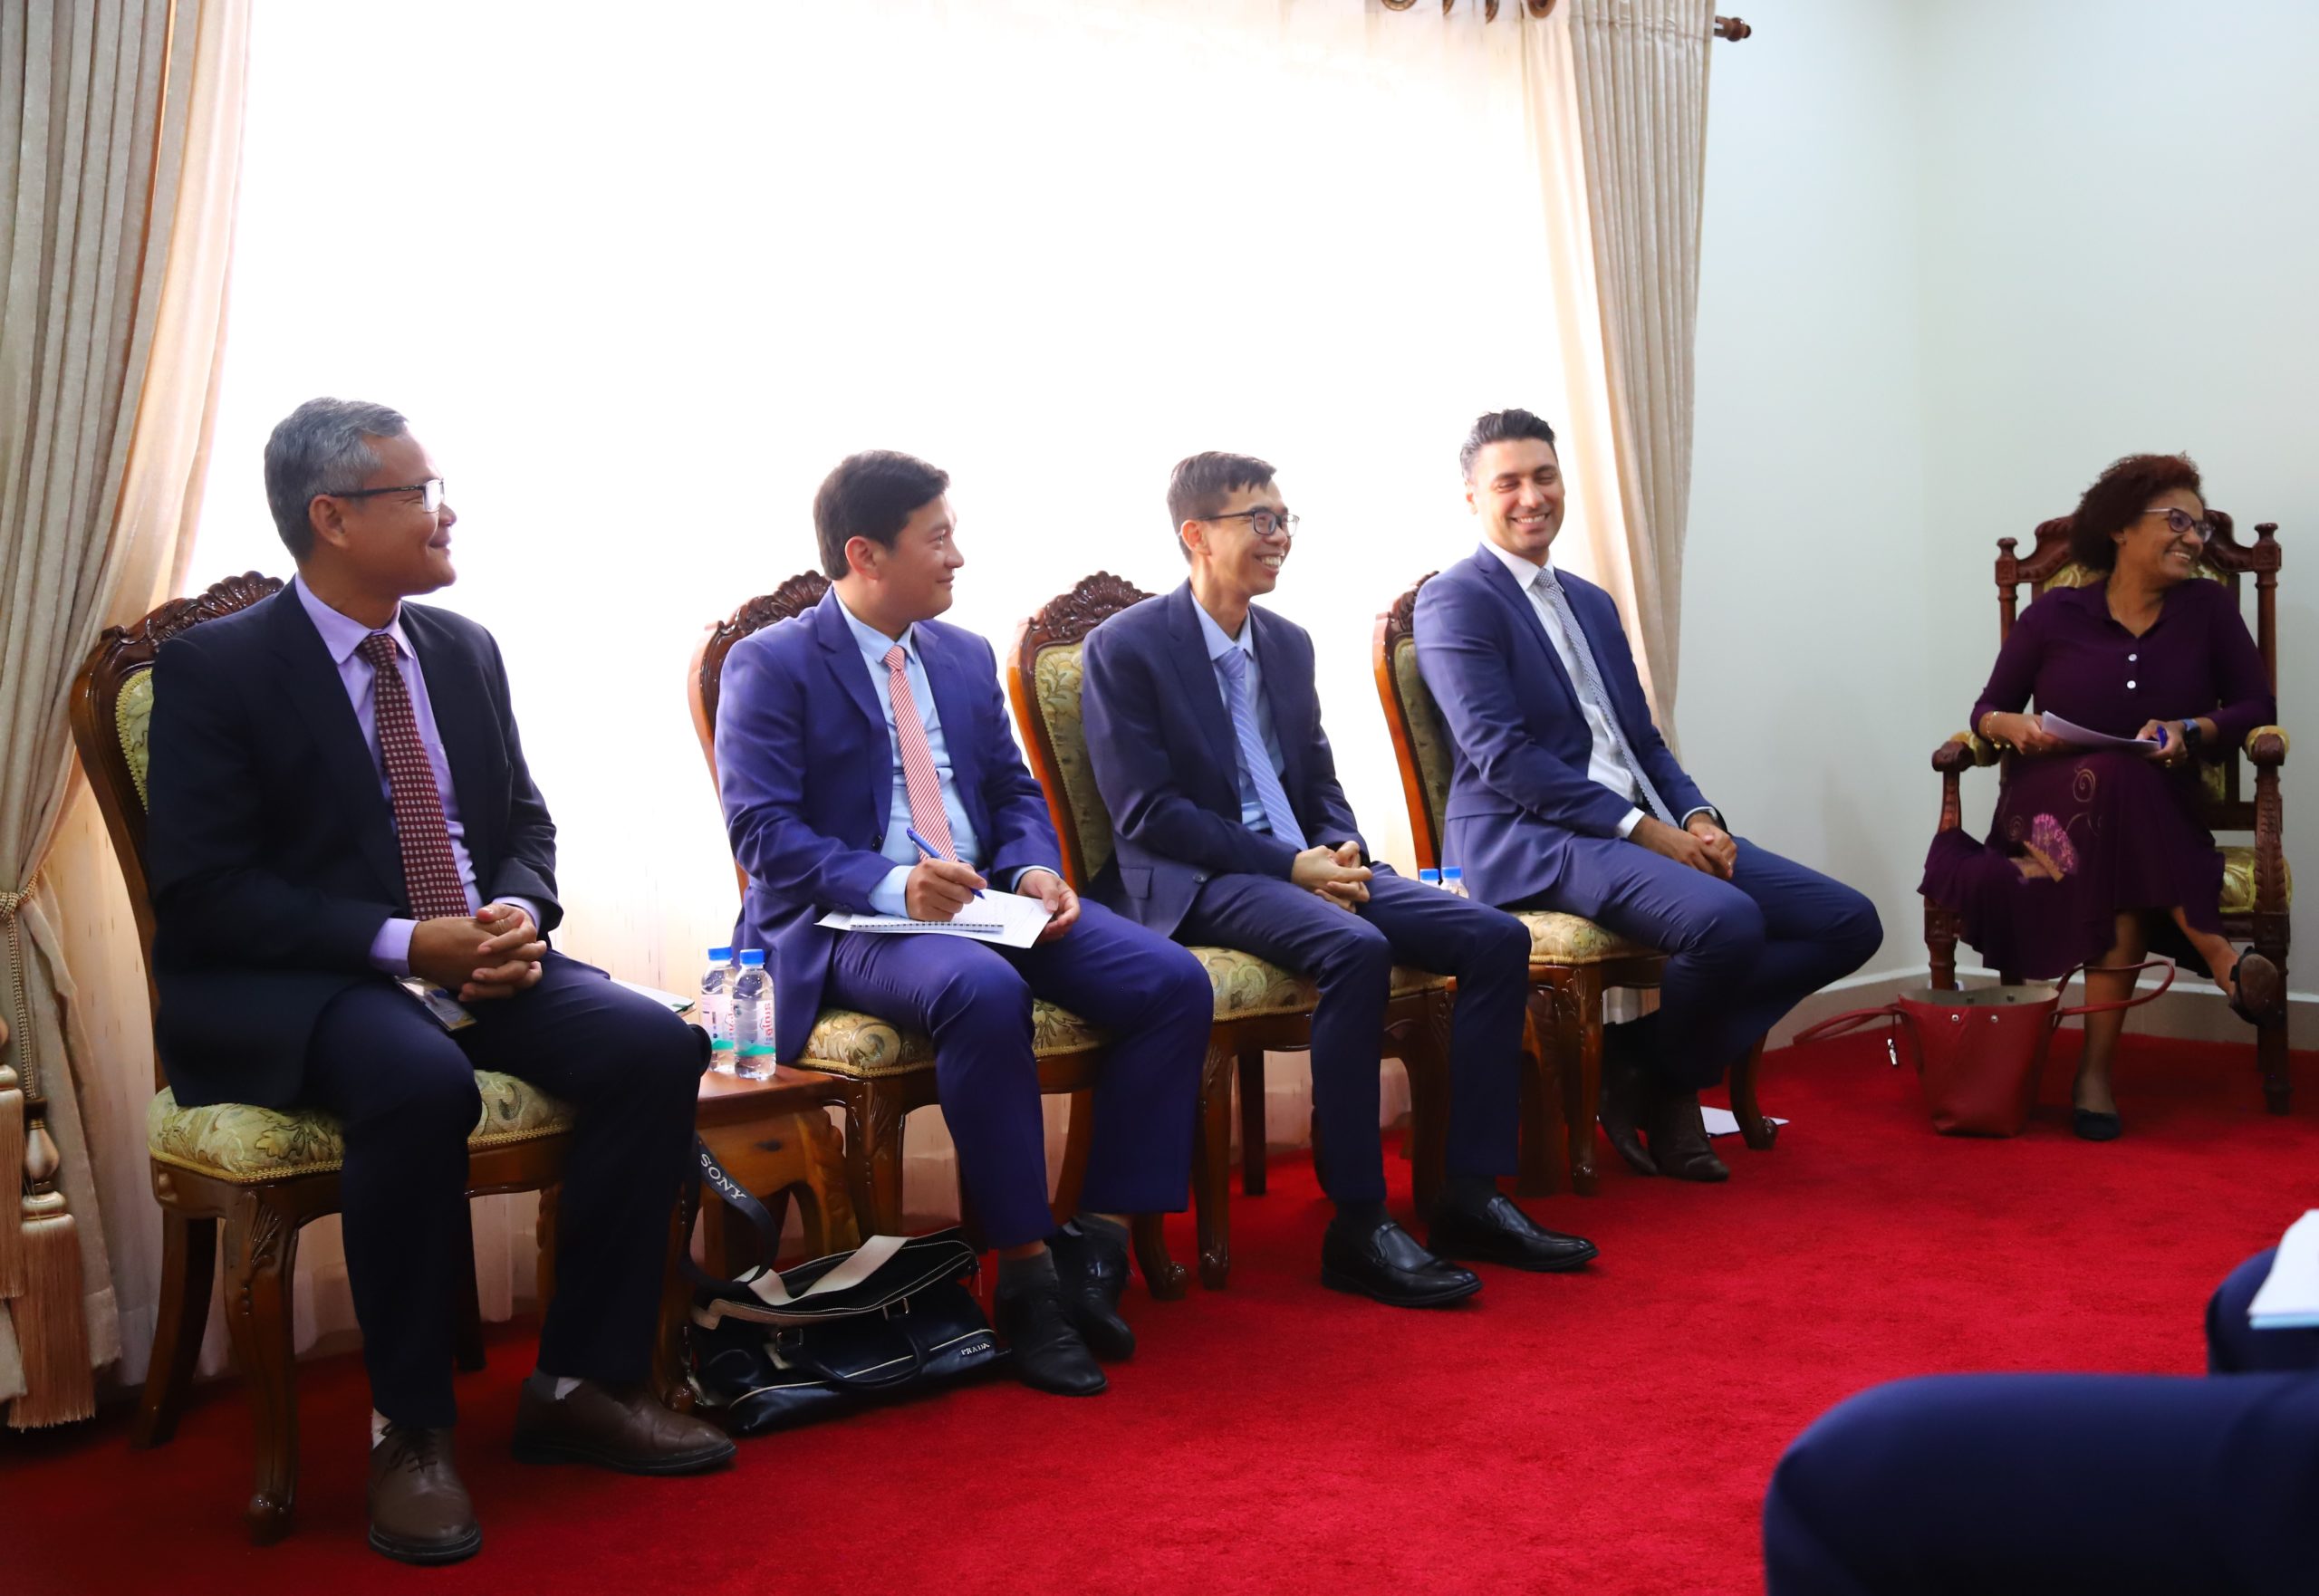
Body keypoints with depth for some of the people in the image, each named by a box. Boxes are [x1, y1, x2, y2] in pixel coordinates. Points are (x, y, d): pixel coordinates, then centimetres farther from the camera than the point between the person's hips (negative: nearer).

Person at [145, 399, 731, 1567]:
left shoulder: (464, 648, 11)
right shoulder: (214, 667, -6)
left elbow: (524, 823, 16)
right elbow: (202, 892, -12)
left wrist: (517, 913, -8)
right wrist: (401, 943, -21)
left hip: (470, 956, 6)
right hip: (287, 987, -5)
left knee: (656, 1047, -19)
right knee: (422, 1085, -37)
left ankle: (581, 1386, -5)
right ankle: (408, 1430, -16)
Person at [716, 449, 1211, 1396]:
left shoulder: (966, 658, 18)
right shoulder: (771, 666, -2)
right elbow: (760, 828, -11)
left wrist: (1035, 868, -4)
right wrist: (890, 883, -26)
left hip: (986, 900, 7)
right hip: (843, 922, -6)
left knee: (1174, 983, -15)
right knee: (982, 991, -39)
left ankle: (1100, 1240, -9)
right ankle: (1027, 1275, -26)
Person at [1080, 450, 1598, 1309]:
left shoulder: (1288, 642, 17)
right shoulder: (1124, 647, -5)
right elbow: (1145, 813, -12)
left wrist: (1341, 850, -3)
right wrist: (1289, 864, -18)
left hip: (1305, 864, 7)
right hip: (1197, 883, -7)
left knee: (1497, 939, -10)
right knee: (1354, 949, -35)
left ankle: (1471, 1196, -5)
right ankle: (1357, 1225, -26)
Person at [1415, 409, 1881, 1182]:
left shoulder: (1593, 602, 23)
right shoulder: (1454, 601, -3)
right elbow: (1502, 756, -13)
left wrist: (1696, 816, 0)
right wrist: (1643, 828, -17)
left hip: (1650, 828, 9)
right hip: (1530, 838, -8)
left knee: (1849, 921, -3)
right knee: (1726, 920, -33)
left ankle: (1660, 1059, 2)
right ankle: (1659, 1076, -2)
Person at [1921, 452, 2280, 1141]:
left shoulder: (2208, 609, 6)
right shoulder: (2053, 616, 2)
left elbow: (2256, 708, 7)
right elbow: (1987, 709, 8)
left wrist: (2189, 732, -14)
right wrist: (2013, 725, -16)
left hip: (2162, 824, 1)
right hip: (2051, 815, -1)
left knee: (2124, 876, -35)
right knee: (2116, 779, -36)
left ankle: (2097, 1069, -28)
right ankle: (2214, 954, -29)